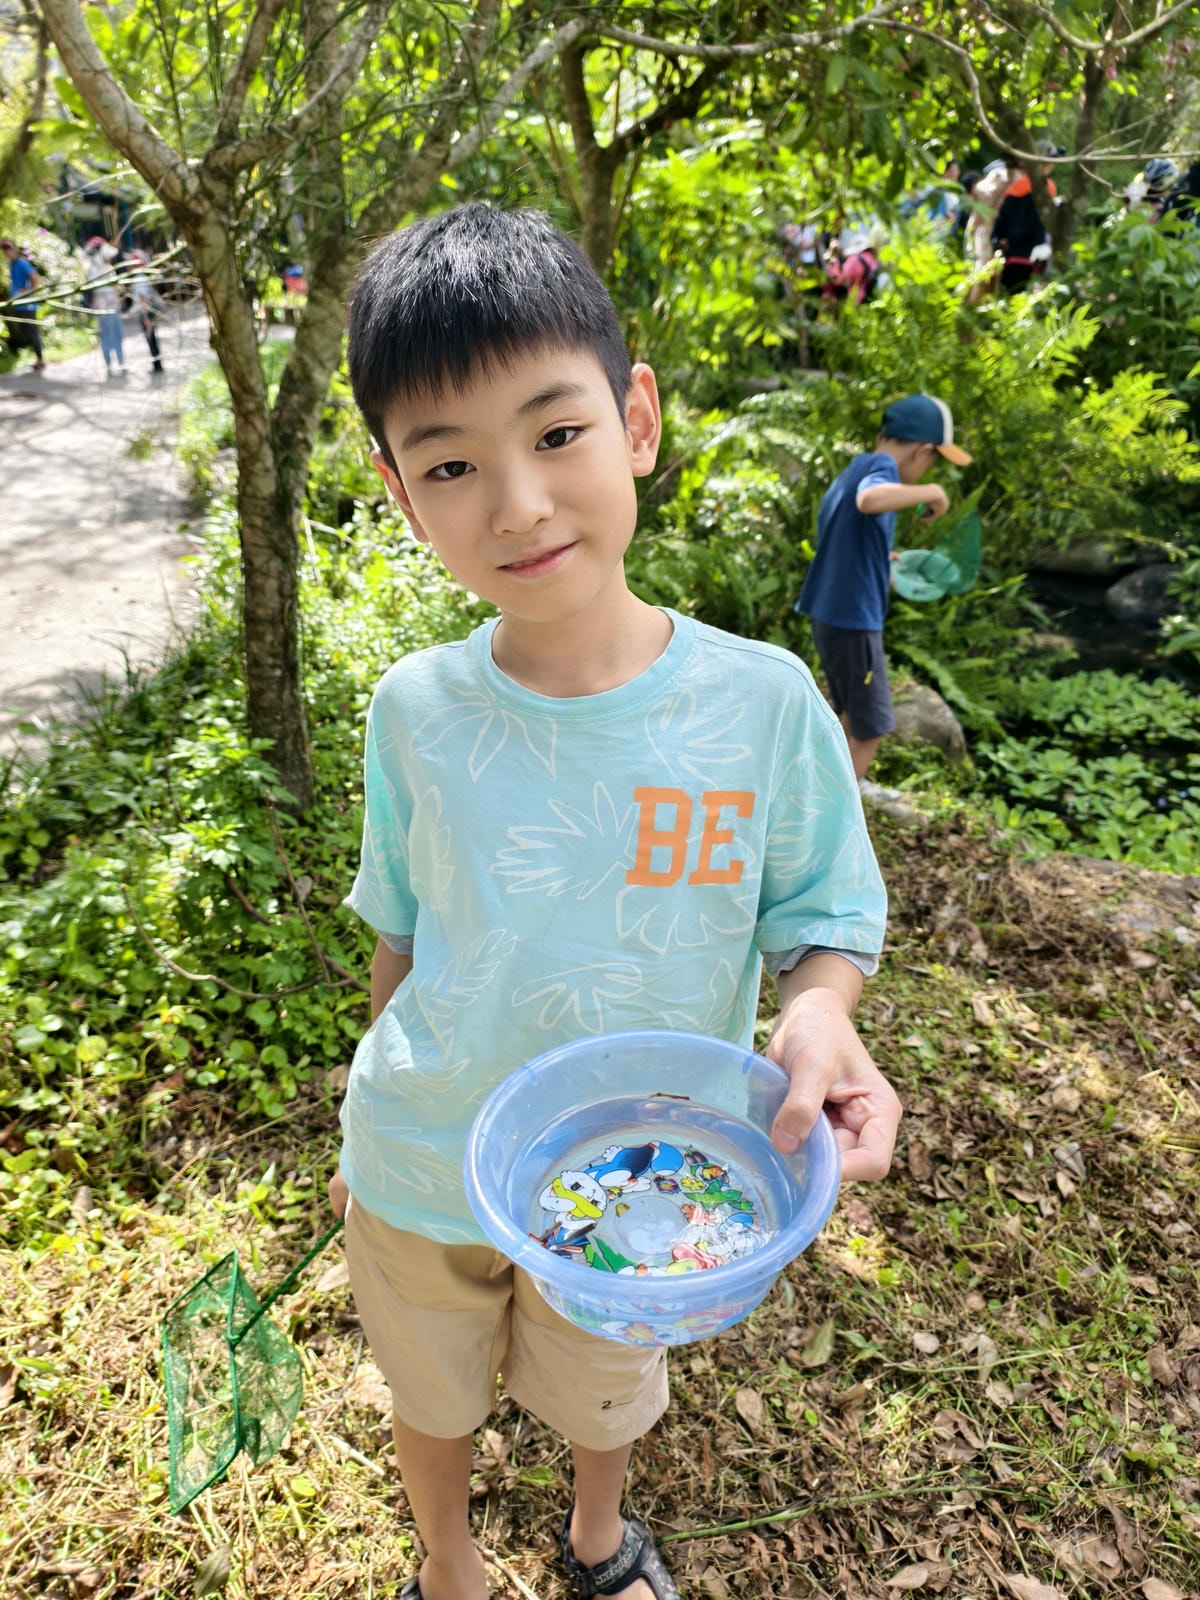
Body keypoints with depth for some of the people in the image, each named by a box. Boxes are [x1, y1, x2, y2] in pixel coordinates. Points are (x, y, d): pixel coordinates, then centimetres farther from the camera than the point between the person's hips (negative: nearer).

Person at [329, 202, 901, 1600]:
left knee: (607, 1389, 30)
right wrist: (373, 1132, 8)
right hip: (422, 1170, 1)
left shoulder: (762, 702, -22)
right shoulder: (414, 711, -17)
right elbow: (399, 931, -2)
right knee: (430, 1392, 27)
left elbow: (821, 910, -9)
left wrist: (817, 1013, -31)